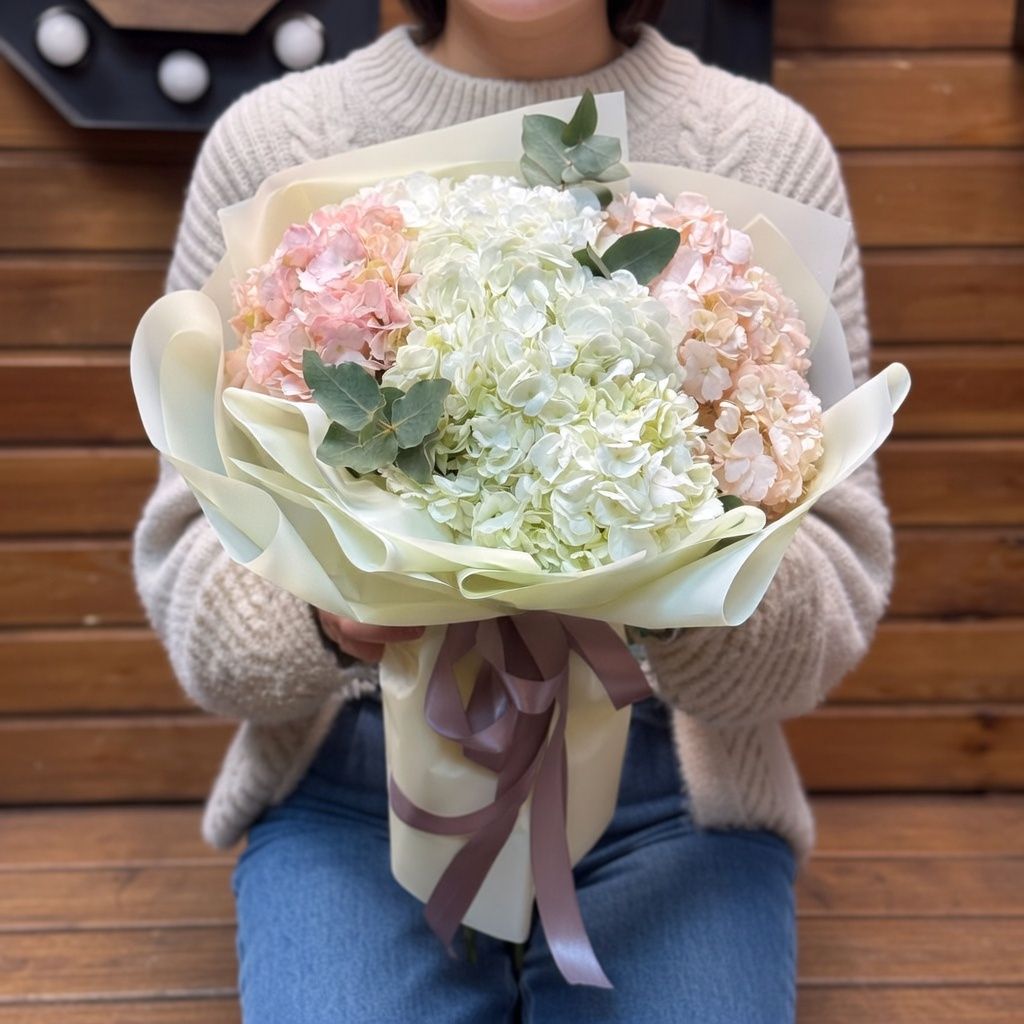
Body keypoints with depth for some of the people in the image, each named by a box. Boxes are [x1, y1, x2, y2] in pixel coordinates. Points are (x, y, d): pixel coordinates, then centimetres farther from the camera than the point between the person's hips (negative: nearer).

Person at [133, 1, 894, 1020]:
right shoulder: (269, 141, -2)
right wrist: (320, 603, -23)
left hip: (665, 781, 1)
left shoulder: (768, 149, -2)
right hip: (352, 778, 1)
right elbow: (190, 552, 0)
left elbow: (841, 576, -2)